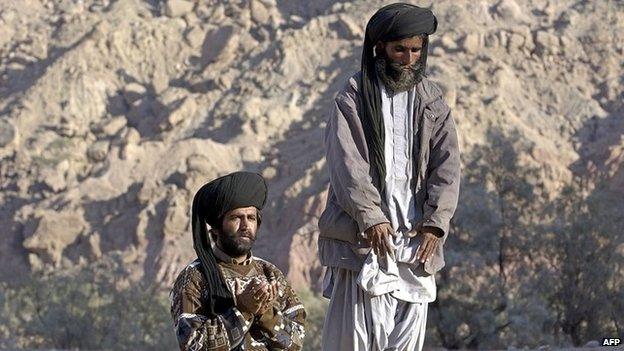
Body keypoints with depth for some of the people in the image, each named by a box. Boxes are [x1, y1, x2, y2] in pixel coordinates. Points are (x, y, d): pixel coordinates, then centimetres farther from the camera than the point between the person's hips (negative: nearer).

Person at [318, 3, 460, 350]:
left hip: (416, 239, 3)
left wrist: (435, 223, -12)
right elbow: (347, 165, -8)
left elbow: (447, 165, 3)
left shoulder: (432, 103, 13)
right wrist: (371, 218, -21)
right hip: (362, 236, -3)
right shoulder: (352, 100, 3)